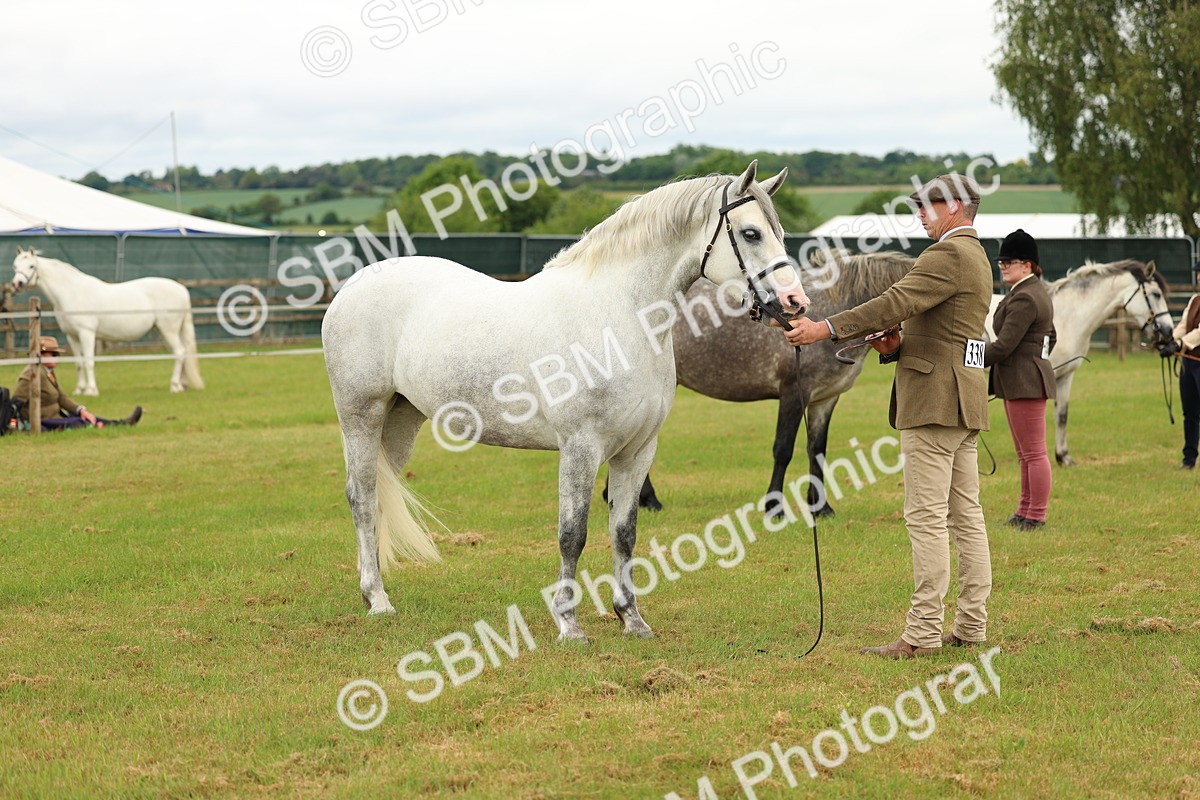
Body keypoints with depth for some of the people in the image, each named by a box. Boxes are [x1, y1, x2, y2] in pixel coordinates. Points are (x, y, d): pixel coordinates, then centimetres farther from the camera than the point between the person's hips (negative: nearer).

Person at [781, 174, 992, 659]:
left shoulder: (948, 255, -12)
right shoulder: (975, 256, 22)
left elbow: (897, 302, -23)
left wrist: (827, 328, -26)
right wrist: (897, 346, 3)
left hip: (934, 401, -11)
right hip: (964, 403, 11)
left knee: (926, 518, -10)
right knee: (965, 515, 9)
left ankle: (923, 632, -10)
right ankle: (972, 626, 12)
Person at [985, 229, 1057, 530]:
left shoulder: (1023, 299, -19)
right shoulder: (1038, 291, 15)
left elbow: (1003, 346, -23)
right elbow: (1050, 337, 25)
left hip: (1024, 382, -11)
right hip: (1025, 380, 11)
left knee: (1033, 452, -6)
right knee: (1026, 453, 15)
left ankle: (1036, 516, -2)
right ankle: (1025, 512, 21)